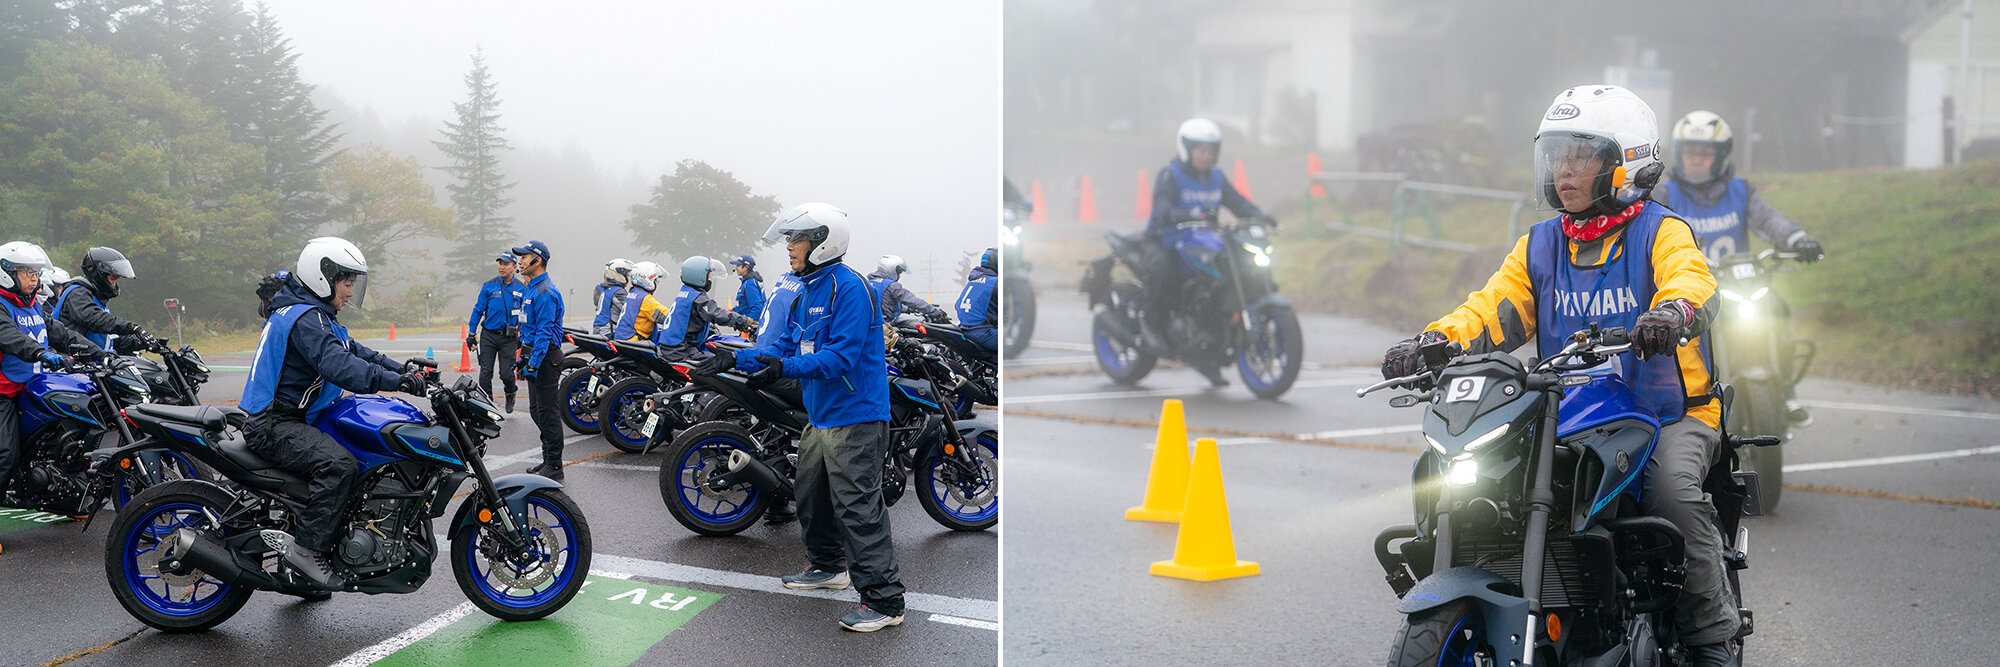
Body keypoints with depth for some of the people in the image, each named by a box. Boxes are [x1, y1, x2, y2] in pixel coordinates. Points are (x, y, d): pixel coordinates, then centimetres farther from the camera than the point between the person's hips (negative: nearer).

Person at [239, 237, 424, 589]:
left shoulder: (318, 316, 18)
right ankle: (306, 549, -26)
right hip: (274, 427, -11)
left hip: (294, 420, 11)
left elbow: (354, 352, 18)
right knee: (339, 463, -30)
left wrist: (405, 370, 5)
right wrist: (395, 381, -37)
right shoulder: (306, 318, -17)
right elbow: (337, 366, -32)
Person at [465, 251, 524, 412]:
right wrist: (472, 333, 3)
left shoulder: (521, 289, 3)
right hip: (488, 335, 0)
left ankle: (510, 394, 27)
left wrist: (522, 337, 9)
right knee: (485, 373, -1)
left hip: (509, 338, 0)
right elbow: (478, 309, 5)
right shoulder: (489, 286, 1)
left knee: (506, 373, -3)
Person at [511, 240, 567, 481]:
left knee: (547, 411, -8)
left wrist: (533, 364, -24)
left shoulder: (545, 292, -17)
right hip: (534, 355, 11)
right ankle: (548, 460, 21)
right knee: (537, 410, 14)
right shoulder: (531, 289, 17)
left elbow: (545, 332, -21)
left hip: (546, 357, -11)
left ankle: (554, 466, -4)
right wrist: (523, 357, 22)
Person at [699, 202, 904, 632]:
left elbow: (840, 356, -25)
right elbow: (785, 345, 20)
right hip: (821, 417, 10)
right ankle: (828, 566, 41)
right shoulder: (808, 293, 15)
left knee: (858, 507, -12)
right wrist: (735, 359, 11)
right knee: (811, 494, 22)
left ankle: (884, 600, -10)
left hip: (854, 419, -10)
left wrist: (785, 368, -34)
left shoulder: (848, 288, -17)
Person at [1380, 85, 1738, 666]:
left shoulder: (1660, 231, -1)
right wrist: (1435, 341, -17)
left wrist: (1672, 312, -48)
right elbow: (1495, 308, 4)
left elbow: (1691, 278, -22)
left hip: (1670, 415, -4)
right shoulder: (1540, 245, 14)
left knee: (1673, 492, -32)